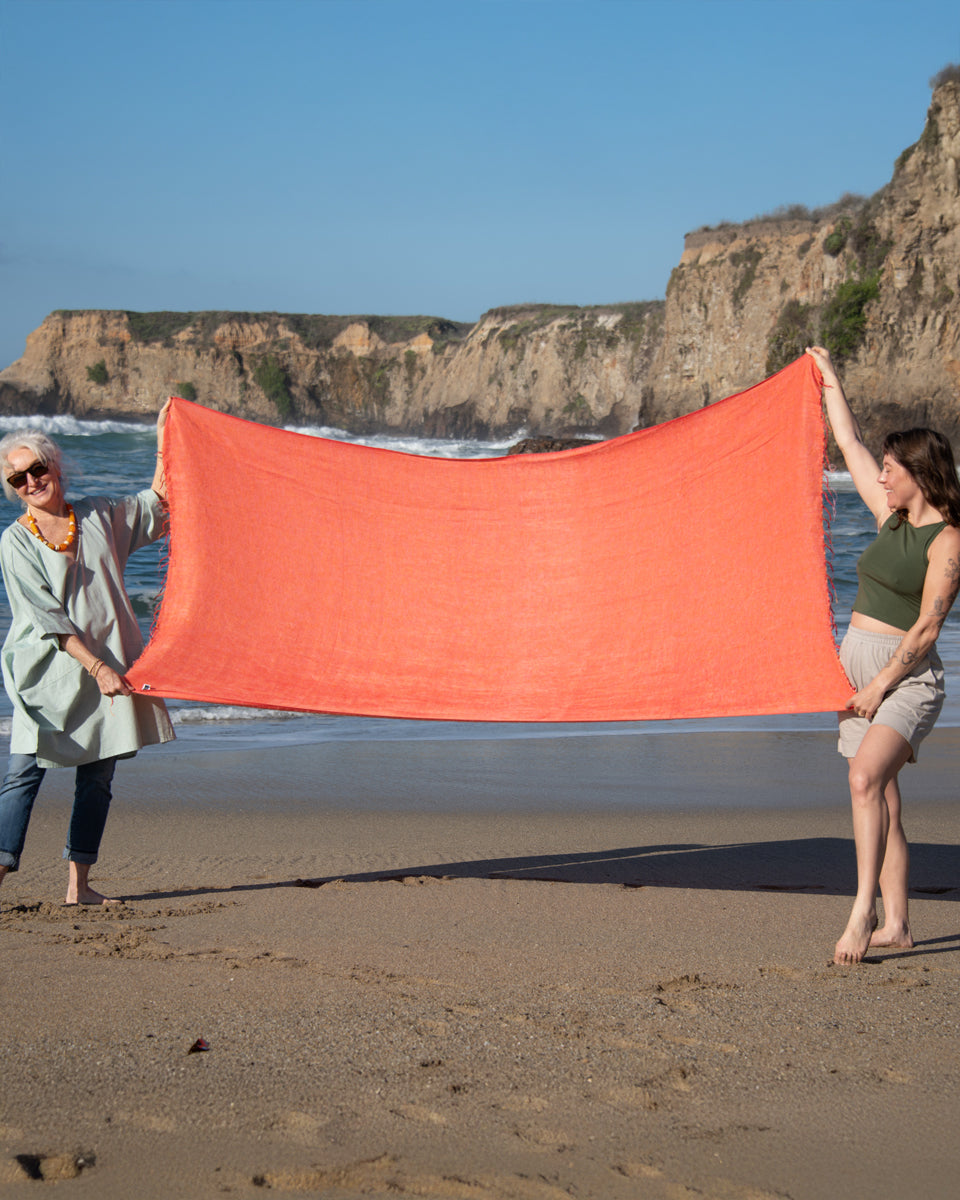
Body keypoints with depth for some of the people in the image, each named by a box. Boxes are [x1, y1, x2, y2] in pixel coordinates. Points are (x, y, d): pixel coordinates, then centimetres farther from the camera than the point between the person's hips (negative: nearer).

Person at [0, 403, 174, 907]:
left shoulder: (99, 516, 9)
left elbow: (157, 502, 22)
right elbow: (47, 618, -10)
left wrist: (163, 438, 15)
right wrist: (96, 666, -16)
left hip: (108, 666, 4)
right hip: (49, 672, -4)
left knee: (98, 776, 4)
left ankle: (79, 884, 8)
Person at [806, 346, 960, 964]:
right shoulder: (893, 517, 11)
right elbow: (850, 444, 21)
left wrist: (880, 685, -18)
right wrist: (831, 379, 27)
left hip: (908, 674, -8)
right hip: (858, 660, 8)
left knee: (866, 776, -27)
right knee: (882, 795, 6)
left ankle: (863, 910, -30)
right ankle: (896, 924, 10)